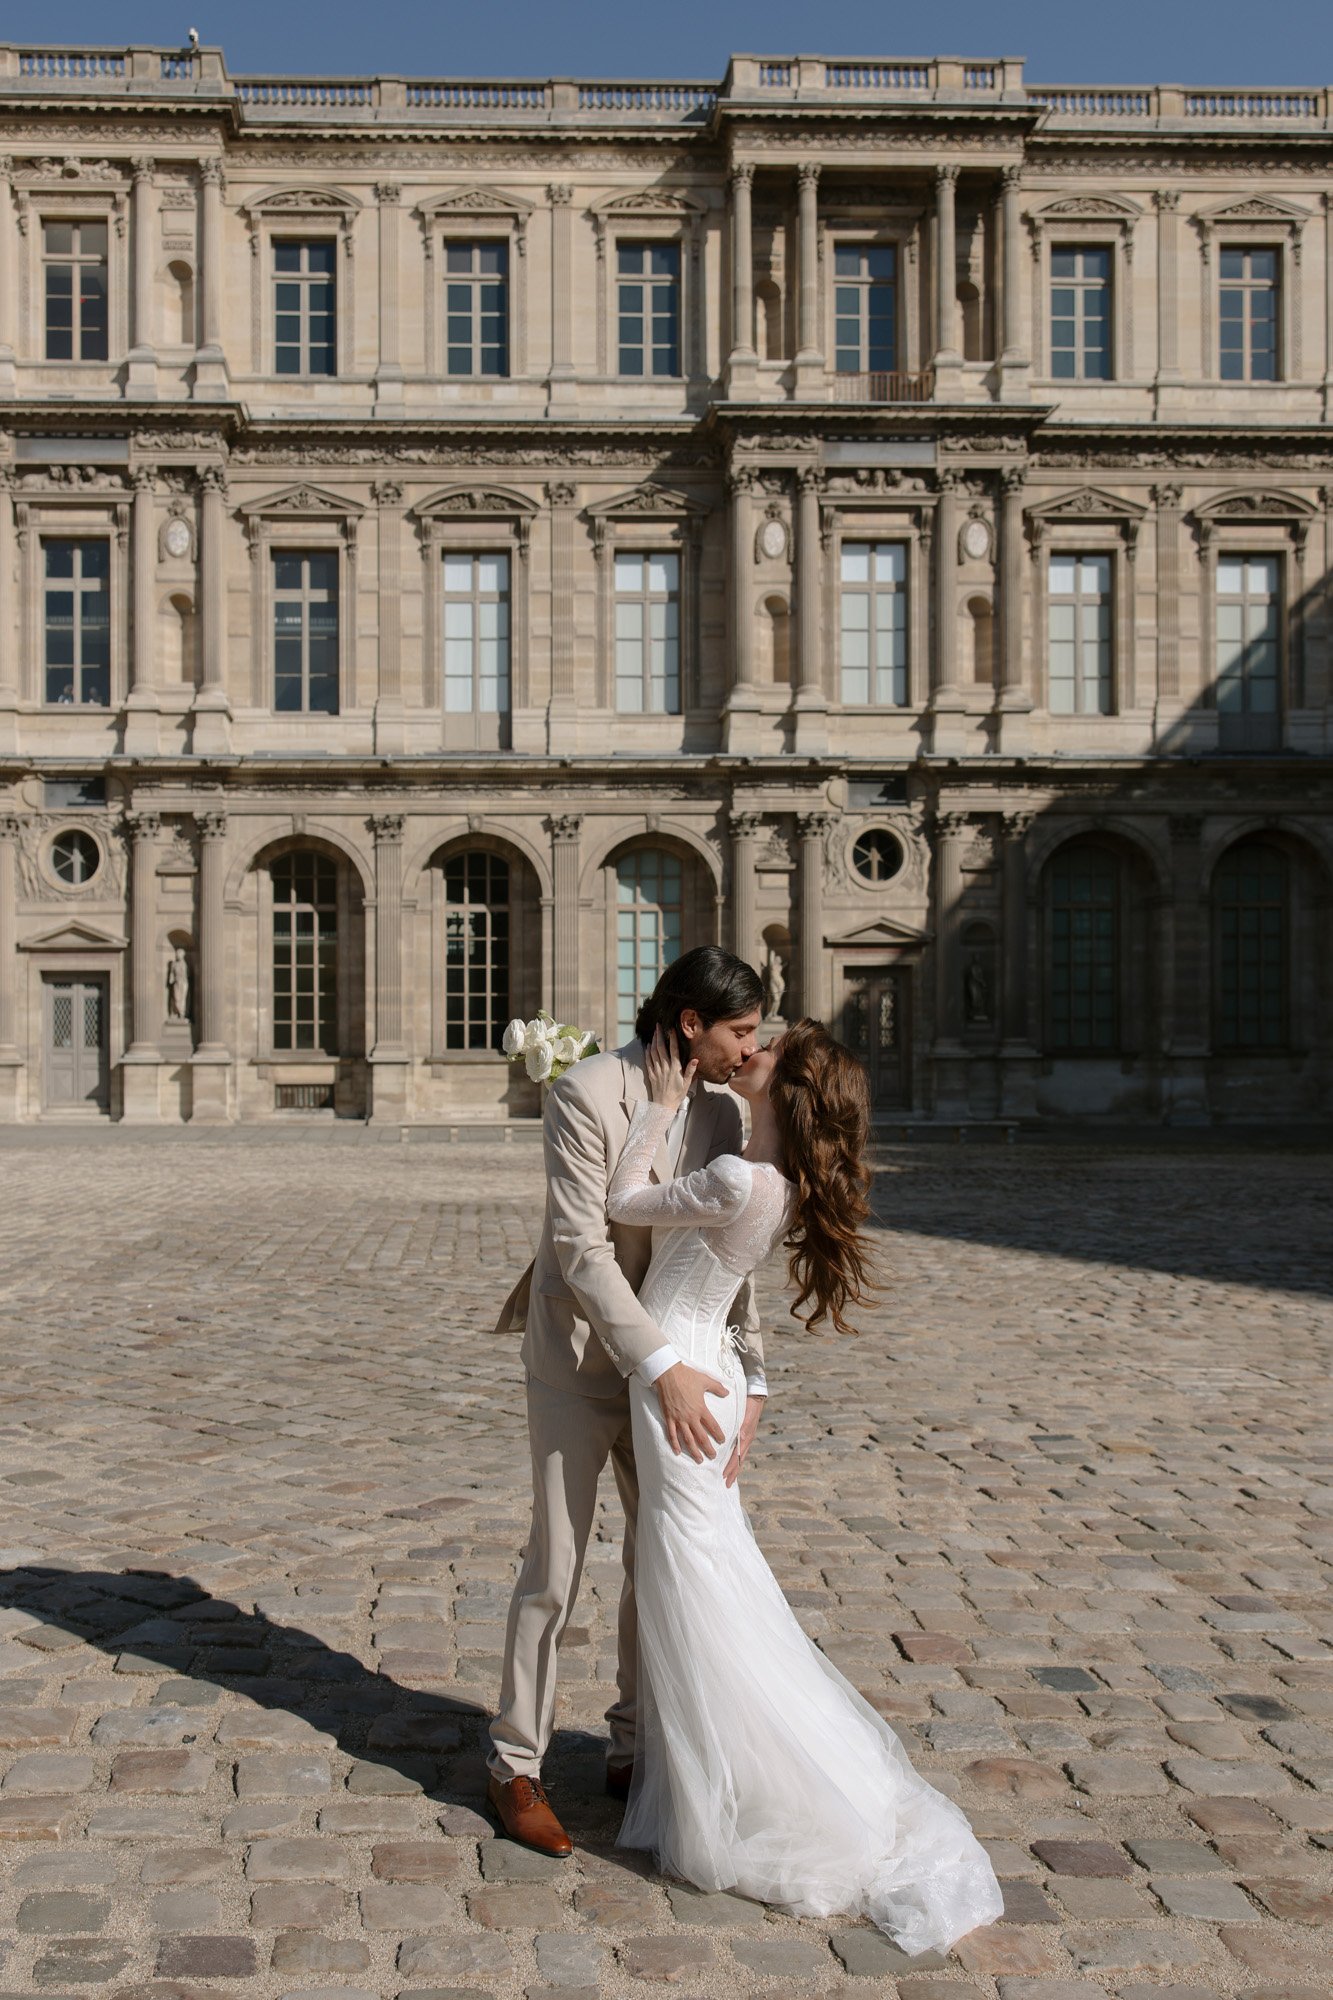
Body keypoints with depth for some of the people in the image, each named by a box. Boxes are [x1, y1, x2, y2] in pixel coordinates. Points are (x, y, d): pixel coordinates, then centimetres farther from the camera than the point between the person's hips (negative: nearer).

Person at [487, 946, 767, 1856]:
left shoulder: (723, 1111, -2)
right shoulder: (586, 1094, -21)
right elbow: (580, 1248, -26)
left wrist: (751, 1381, -7)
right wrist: (663, 1365, -32)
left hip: (669, 1366, 6)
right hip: (579, 1362, -6)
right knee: (556, 1569, 2)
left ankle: (634, 1751, 30)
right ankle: (517, 1765, 19)